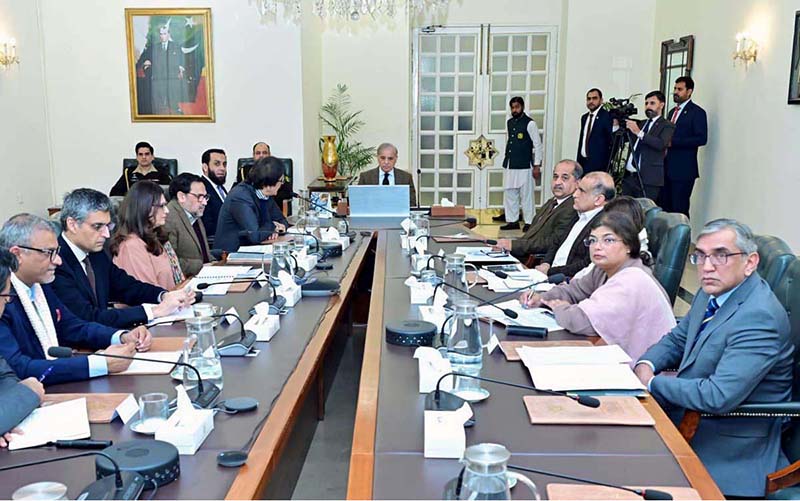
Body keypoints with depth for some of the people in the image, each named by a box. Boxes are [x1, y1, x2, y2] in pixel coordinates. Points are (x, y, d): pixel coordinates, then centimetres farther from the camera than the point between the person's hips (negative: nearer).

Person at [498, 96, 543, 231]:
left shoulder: (530, 123, -7)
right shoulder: (509, 123, 12)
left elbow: (538, 145, -7)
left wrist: (537, 165, -11)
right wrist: (506, 159, 17)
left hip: (524, 166, -7)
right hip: (509, 165, 7)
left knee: (526, 195, -3)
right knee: (509, 194, 9)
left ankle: (529, 222, 5)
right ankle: (512, 221, 17)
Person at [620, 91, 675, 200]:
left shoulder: (667, 126, 1)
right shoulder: (641, 123, 21)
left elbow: (661, 144, -18)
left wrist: (639, 132, -23)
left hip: (648, 179, -6)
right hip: (628, 176, 6)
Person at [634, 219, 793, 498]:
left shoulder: (759, 318, -26)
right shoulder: (713, 293, 3)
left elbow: (719, 397, -32)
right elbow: (677, 339, 16)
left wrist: (653, 383, -19)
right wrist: (646, 365, -6)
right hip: (689, 415, 8)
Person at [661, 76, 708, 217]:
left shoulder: (697, 112, -4)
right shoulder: (672, 112, 20)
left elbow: (701, 138, -15)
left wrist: (673, 142, -18)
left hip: (684, 170, -7)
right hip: (667, 168, 7)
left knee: (679, 209, -6)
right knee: (664, 207, 6)